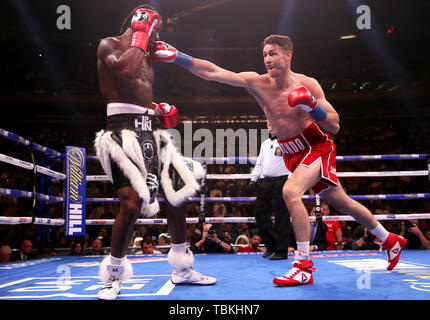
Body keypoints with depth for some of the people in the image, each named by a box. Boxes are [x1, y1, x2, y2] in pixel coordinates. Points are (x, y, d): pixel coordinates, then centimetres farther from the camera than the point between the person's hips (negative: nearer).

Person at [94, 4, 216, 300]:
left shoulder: (145, 57, 24)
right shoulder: (109, 45, 0)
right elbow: (124, 69, -22)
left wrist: (161, 111, 12)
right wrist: (140, 38, -8)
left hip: (151, 130, 9)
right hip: (125, 129, -9)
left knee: (178, 194, 7)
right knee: (132, 203, -21)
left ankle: (182, 270, 21)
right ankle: (113, 276, 0)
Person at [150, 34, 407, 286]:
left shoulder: (307, 84, -15)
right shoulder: (258, 83, -8)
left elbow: (335, 126, -13)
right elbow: (213, 72, -17)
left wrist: (312, 105, -29)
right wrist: (175, 56, -26)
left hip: (318, 147, -5)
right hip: (293, 154, 5)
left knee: (290, 191, -29)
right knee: (341, 202, 17)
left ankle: (304, 266, -21)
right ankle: (390, 240, 39)